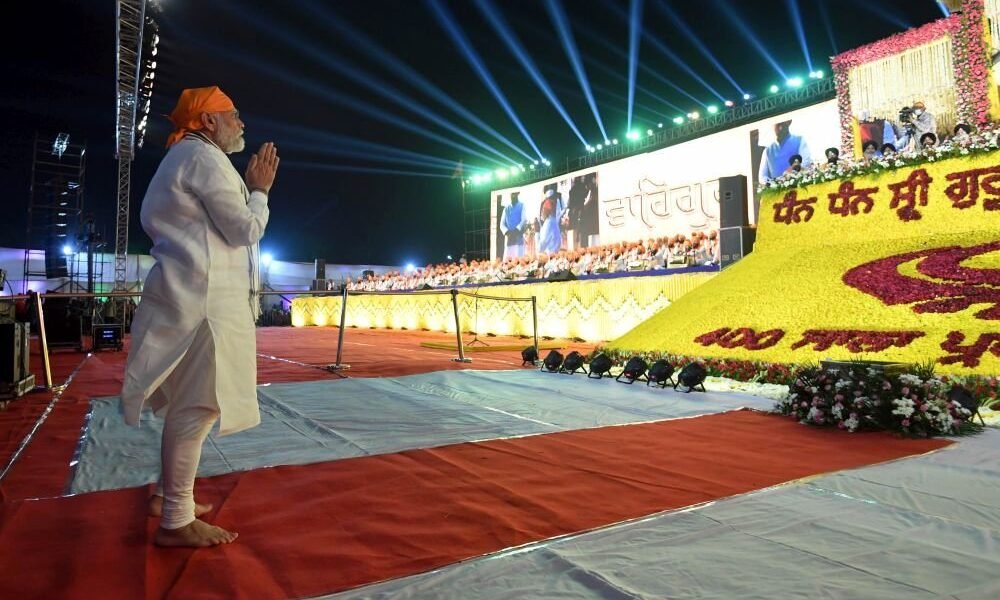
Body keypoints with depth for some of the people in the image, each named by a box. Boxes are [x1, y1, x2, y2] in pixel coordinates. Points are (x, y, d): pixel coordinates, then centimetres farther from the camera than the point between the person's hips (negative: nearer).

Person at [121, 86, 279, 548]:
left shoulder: (184, 159, 25)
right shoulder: (204, 157, -9)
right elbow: (245, 230, -12)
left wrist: (249, 188, 22)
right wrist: (260, 190, 3)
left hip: (193, 295, 11)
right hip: (205, 297, -11)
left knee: (188, 403, 17)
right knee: (198, 406, -9)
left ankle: (168, 494, 29)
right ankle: (176, 522, -1)